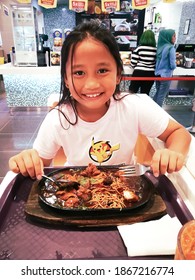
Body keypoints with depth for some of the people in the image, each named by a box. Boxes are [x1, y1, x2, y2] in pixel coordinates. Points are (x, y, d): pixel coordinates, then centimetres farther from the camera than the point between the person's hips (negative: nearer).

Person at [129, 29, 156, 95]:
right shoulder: (156, 49, -3)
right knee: (145, 94, 12)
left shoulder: (139, 48, -9)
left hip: (139, 73, -3)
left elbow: (133, 63, -9)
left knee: (132, 92, 8)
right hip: (150, 74, 3)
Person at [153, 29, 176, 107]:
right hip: (166, 75, -7)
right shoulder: (171, 48, -16)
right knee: (161, 96, 4)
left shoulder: (160, 46, 5)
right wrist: (174, 66, 5)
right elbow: (173, 65, -18)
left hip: (158, 74, 7)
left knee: (158, 93, 21)